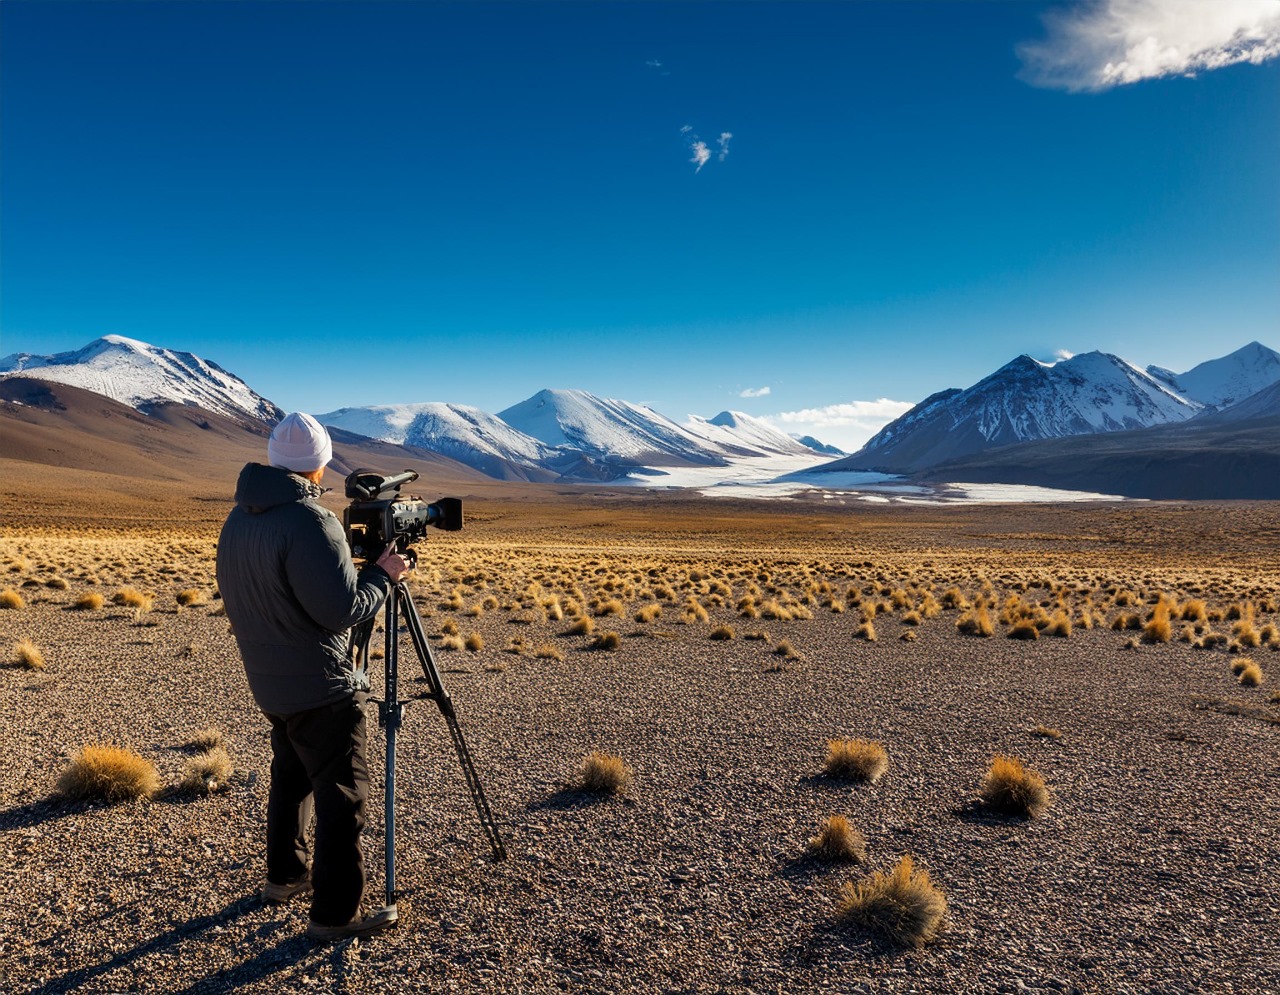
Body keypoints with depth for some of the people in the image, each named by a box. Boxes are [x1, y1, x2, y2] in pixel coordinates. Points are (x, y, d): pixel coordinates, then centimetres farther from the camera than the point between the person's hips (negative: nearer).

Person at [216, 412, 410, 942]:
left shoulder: (238, 517, 5)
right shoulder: (308, 521, -24)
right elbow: (342, 610, -24)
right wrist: (382, 574, -9)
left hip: (268, 682, 9)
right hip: (319, 688, -9)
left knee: (291, 773, 25)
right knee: (342, 796, 1)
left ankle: (285, 875, 40)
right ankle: (335, 913, 8)